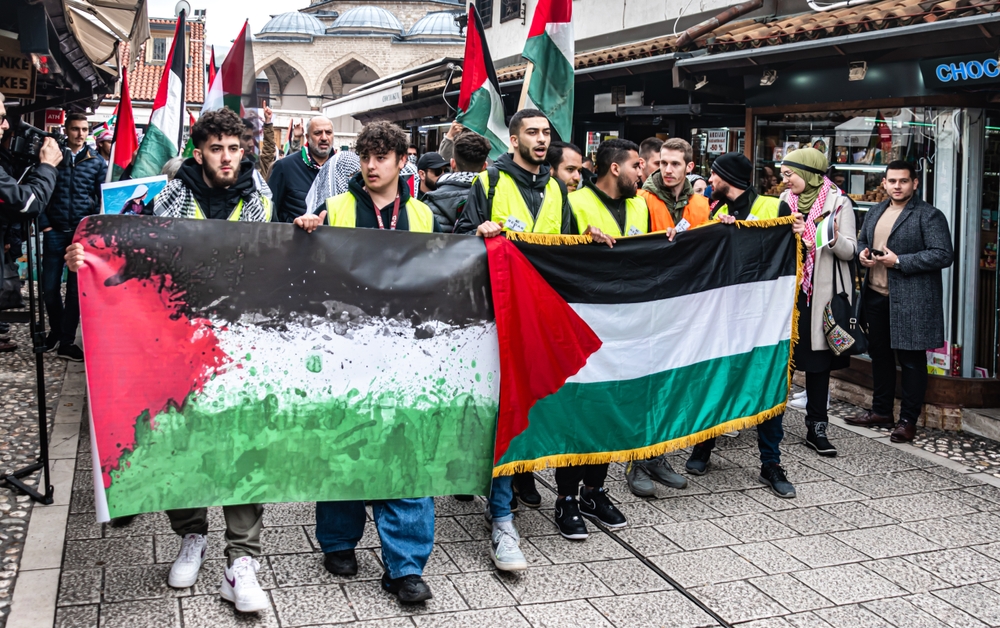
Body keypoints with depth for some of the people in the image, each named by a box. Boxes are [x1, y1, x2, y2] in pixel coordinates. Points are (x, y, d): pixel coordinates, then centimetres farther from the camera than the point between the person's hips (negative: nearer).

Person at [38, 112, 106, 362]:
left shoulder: (97, 162, 5)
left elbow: (103, 198, 5)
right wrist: (44, 224, -5)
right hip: (55, 231, 0)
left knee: (76, 288, 0)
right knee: (49, 286, 4)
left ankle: (66, 341, 6)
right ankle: (56, 330, 26)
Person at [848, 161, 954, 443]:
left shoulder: (929, 216, -9)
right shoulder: (876, 211, 14)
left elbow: (944, 255, -17)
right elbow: (861, 240, 26)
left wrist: (899, 261, -19)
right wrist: (862, 253, 1)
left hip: (910, 301, -7)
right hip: (876, 297, 7)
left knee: (911, 360, 1)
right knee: (879, 355, 17)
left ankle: (908, 420, 10)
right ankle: (881, 411, 31)